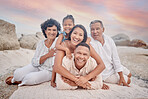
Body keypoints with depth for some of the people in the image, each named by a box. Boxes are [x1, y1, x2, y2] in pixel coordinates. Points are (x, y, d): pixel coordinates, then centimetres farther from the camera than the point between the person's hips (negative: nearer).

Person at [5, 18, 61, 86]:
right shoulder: (40, 44, -3)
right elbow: (34, 62, -9)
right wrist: (47, 55, -19)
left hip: (49, 71, -4)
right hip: (37, 67, 4)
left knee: (30, 79, -28)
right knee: (17, 73, -16)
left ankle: (16, 81, 5)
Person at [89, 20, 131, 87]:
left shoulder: (109, 39, -10)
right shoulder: (90, 43, -28)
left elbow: (115, 58, -7)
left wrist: (121, 77, -6)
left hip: (114, 67, 6)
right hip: (105, 74, -6)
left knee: (129, 75, 24)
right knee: (128, 80, 6)